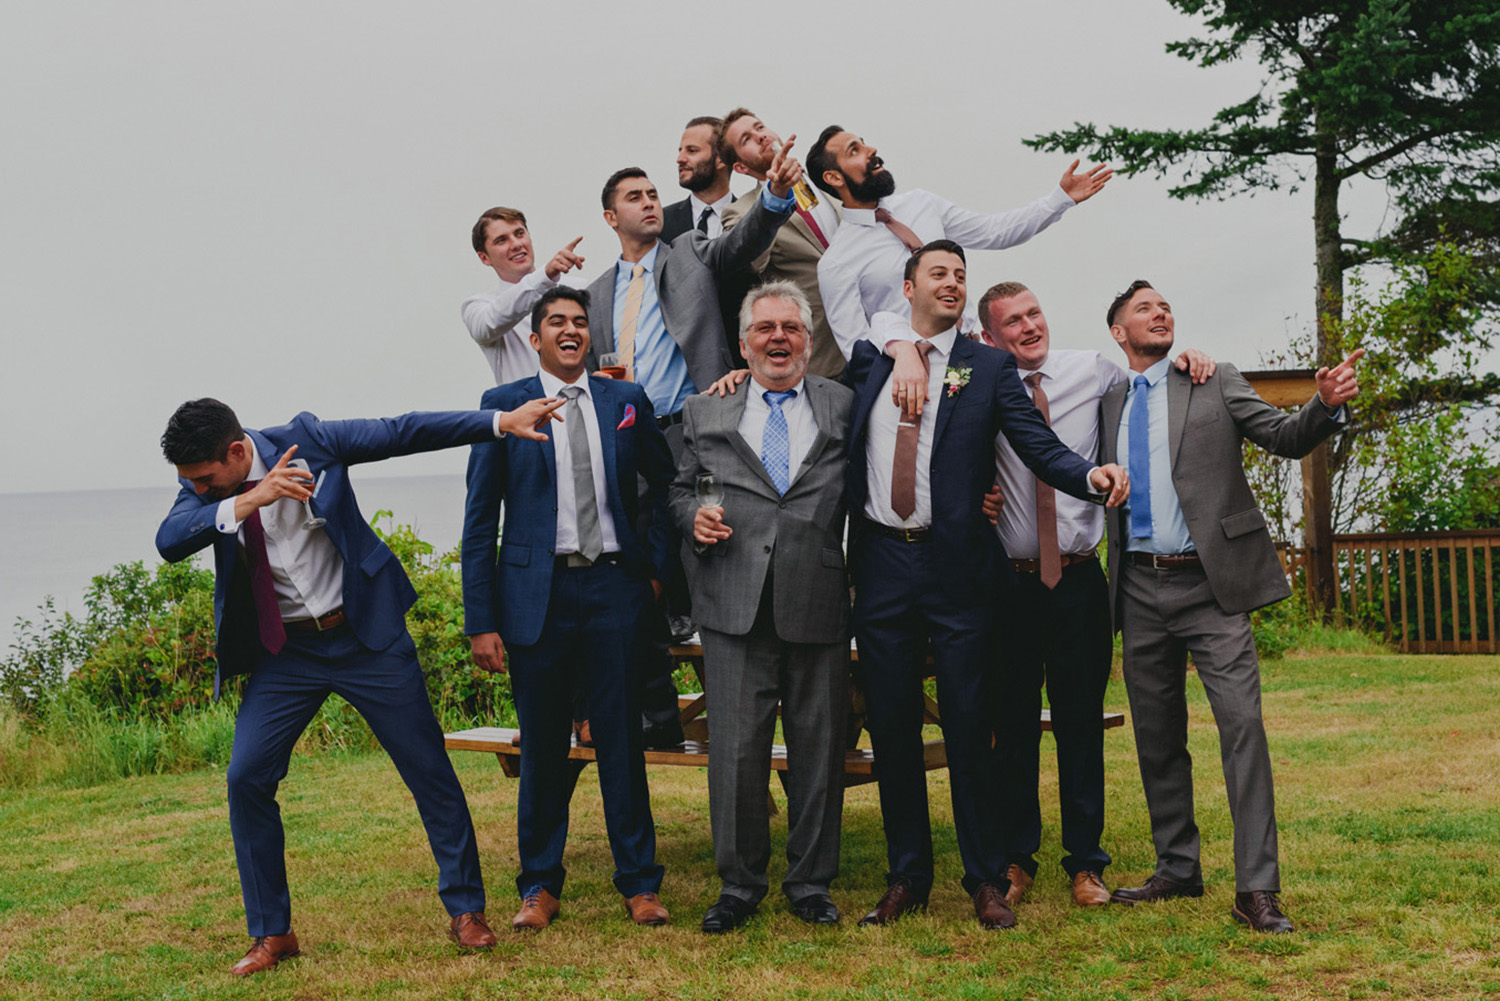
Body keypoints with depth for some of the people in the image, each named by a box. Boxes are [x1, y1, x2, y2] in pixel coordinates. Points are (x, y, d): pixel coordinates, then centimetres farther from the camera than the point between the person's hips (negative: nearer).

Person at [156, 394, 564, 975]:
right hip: (283, 654, 2)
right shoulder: (203, 492, -5)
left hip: (364, 635, -2)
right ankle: (272, 933, 9)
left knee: (429, 769, 1)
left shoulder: (307, 441, -12)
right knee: (246, 779, -6)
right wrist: (246, 502, -35)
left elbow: (403, 433, -10)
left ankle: (465, 910, 16)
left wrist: (503, 422, -14)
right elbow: (168, 542, -23)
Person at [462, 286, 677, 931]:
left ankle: (638, 882, 14)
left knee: (622, 739, 4)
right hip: (537, 593, -1)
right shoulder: (504, 405, 2)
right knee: (542, 746, 6)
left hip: (613, 588, 1)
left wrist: (658, 564, 10)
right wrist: (481, 621, -5)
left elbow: (665, 483, 21)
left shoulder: (626, 402, 8)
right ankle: (540, 885, 19)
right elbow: (480, 520, 1)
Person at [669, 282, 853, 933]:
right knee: (735, 749, -1)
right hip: (736, 609, 0)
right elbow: (680, 488, 17)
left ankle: (811, 883, 20)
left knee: (818, 749, 6)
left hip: (819, 605, 0)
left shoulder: (844, 407, 11)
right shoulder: (705, 413, 13)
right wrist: (693, 516, -2)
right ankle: (739, 885, 14)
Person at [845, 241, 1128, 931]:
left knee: (969, 729, 2)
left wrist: (1091, 474, -22)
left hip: (957, 567, -2)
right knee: (891, 729, 7)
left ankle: (986, 882, 13)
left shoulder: (989, 367, 5)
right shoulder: (866, 360, 11)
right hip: (881, 565, 2)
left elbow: (1039, 446, -4)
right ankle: (906, 878, 19)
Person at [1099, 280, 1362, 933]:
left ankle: (1256, 890, -12)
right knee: (1156, 734, 9)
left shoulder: (1214, 384, 6)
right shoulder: (1106, 402, 14)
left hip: (1210, 583, -3)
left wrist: (1326, 404, -22)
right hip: (1140, 589, 3)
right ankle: (1177, 869, 23)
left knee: (1241, 721, -13)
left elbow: (1286, 437, -1)